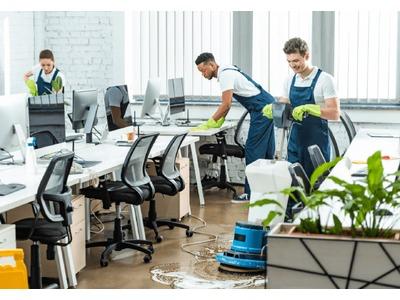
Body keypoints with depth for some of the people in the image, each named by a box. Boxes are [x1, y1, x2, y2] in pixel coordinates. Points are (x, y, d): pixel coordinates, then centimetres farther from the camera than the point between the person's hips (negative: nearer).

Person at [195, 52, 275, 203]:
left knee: (253, 151, -7)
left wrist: (208, 124, -14)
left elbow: (226, 105, -21)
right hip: (268, 106, 10)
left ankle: (250, 193, -3)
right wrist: (218, 121, 12)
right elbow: (226, 103, 19)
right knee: (265, 151, 15)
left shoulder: (225, 74, -18)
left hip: (262, 109, -10)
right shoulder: (226, 72, 13)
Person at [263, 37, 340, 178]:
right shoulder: (290, 81, 9)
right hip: (295, 141, 6)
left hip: (317, 143, -5)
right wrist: (272, 109, -8)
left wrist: (308, 108, -27)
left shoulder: (325, 79, -9)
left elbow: (335, 113, -14)